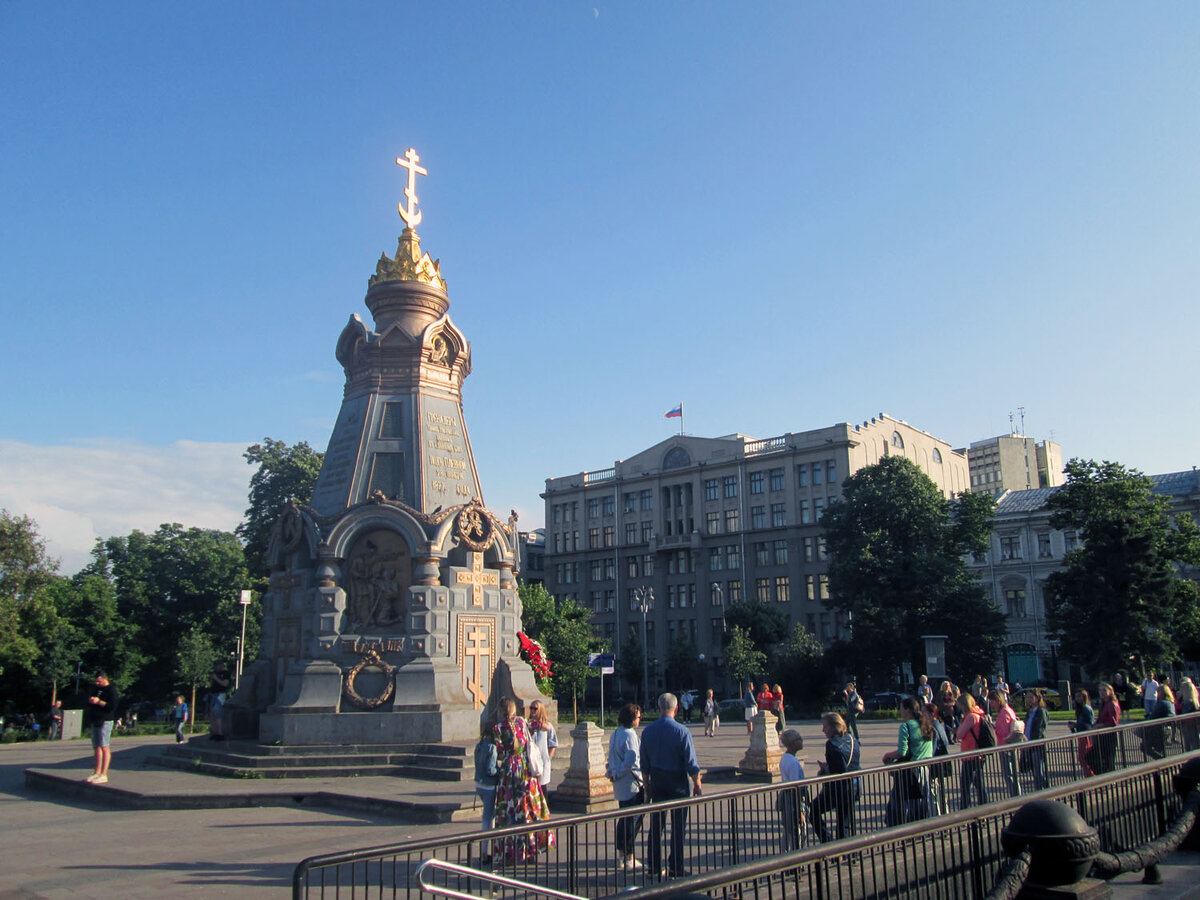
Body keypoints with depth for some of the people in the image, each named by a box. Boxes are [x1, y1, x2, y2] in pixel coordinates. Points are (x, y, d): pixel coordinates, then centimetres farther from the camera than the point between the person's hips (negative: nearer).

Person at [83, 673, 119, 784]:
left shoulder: (111, 691, -6)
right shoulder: (97, 689, 21)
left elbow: (112, 706, -15)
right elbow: (90, 705, 29)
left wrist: (98, 702, -17)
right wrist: (90, 701, 7)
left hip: (105, 722, -9)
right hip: (95, 721, 9)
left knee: (104, 747, -11)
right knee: (97, 747, 11)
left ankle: (103, 775, -13)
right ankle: (97, 773, 16)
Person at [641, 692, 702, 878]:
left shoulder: (647, 731, -2)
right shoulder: (682, 731, -16)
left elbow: (644, 762, 5)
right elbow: (691, 763, -13)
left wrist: (647, 783, 17)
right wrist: (697, 783, -1)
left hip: (657, 780, 4)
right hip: (678, 781, -4)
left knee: (656, 824, 12)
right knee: (678, 825, 4)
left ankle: (655, 866, 18)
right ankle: (676, 868, 8)